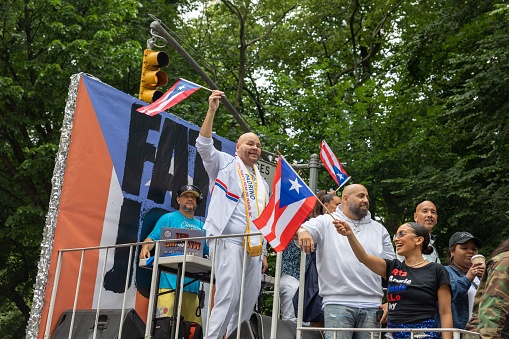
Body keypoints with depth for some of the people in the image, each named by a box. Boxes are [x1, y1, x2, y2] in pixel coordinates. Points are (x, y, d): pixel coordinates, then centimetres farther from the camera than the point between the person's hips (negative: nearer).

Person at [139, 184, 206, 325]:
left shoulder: (201, 226, 21)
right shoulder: (168, 218, 8)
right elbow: (152, 238, -1)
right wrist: (145, 248, -22)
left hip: (192, 283, 5)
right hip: (169, 280, -5)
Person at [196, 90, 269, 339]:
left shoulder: (262, 182, 24)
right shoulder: (224, 164, 9)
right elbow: (204, 145, -9)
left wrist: (263, 252, 18)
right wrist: (212, 110, -17)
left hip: (253, 246, 7)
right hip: (228, 241, -6)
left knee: (249, 300, 3)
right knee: (228, 295, -16)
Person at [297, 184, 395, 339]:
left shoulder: (379, 229, 17)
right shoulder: (326, 222, 7)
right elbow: (305, 227, -9)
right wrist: (302, 231, -34)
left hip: (372, 306, 4)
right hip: (338, 303, -4)